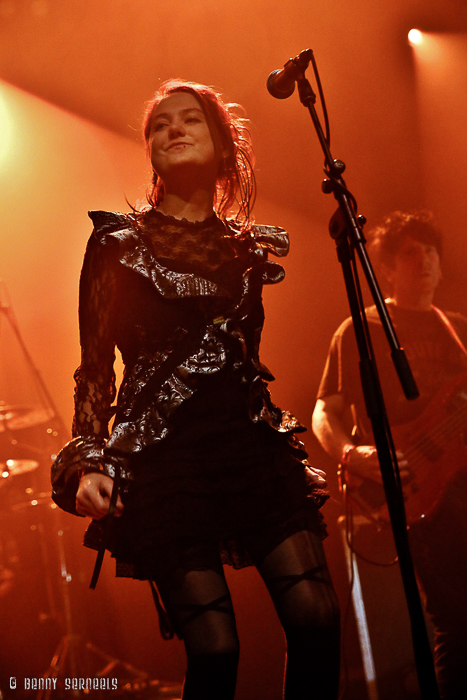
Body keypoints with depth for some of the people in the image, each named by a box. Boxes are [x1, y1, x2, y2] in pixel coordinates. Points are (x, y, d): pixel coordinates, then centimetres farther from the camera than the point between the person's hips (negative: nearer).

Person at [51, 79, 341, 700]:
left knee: (317, 620, -10)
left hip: (254, 440, 4)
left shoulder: (249, 246, 18)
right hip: (163, 453, -3)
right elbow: (95, 366, 6)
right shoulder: (118, 241, 7)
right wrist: (87, 461, -7)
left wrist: (292, 447, 17)